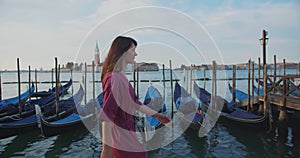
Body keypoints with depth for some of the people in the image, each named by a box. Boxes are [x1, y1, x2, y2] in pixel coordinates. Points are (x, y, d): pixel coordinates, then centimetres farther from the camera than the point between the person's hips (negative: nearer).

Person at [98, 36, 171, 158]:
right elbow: (107, 114, -25)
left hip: (126, 133, 9)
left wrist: (156, 115, 20)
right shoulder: (115, 79, -22)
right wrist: (107, 145, -23)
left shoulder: (121, 78, 8)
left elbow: (134, 102, 15)